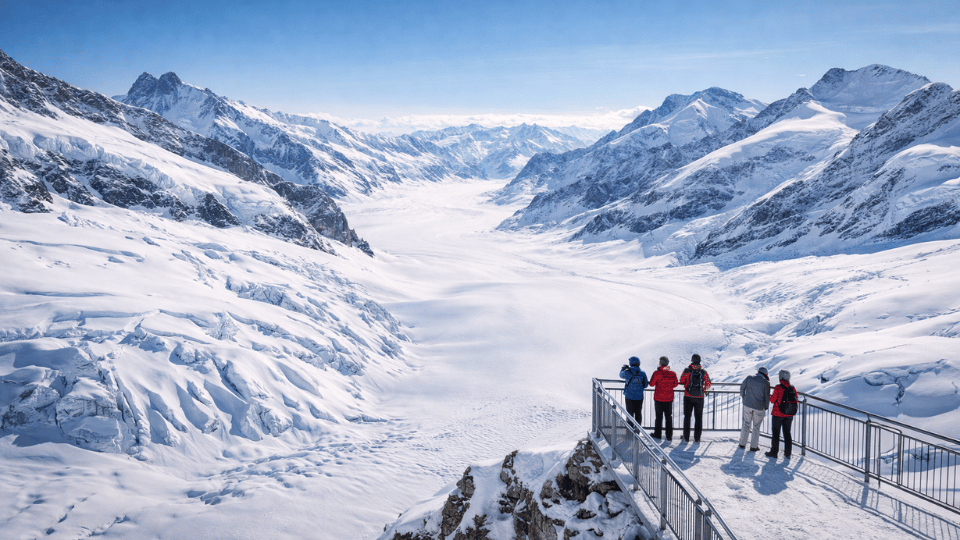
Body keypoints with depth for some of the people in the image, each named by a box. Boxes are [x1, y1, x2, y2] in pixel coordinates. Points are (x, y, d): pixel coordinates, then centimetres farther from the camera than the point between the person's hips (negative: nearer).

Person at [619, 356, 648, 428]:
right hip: (639, 397, 2)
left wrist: (623, 368, 29)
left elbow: (621, 375, 12)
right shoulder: (642, 373, -5)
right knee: (638, 413, 12)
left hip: (629, 397, -2)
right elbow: (645, 385, 3)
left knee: (630, 414, 8)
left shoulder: (627, 372, -12)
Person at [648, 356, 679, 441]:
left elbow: (651, 384, -7)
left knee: (659, 416, 10)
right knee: (669, 417, 12)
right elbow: (675, 384, 6)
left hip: (658, 398, -2)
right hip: (669, 398, 2)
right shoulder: (672, 373, -6)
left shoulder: (657, 373, -16)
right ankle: (669, 436, 13)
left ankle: (657, 434, 18)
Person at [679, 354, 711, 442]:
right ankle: (697, 437, 12)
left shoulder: (687, 370, -9)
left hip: (688, 397, -1)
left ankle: (686, 437, 13)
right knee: (698, 417, 12)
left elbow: (681, 381, 1)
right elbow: (708, 384, 1)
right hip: (699, 398, 1)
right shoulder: (703, 372, -5)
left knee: (687, 416, 12)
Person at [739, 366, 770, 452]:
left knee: (746, 424, 17)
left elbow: (742, 387, 10)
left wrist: (743, 398, 25)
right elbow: (767, 397, -7)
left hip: (747, 405, 3)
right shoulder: (765, 382, -12)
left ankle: (742, 443, 23)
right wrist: (766, 408, 5)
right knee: (756, 427, 10)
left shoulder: (749, 378, -3)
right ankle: (754, 446, 18)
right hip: (759, 407, -3)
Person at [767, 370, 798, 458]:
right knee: (787, 433, 15)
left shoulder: (778, 388, -19)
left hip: (778, 414, -4)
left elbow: (772, 400, -11)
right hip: (789, 415, 5)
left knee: (776, 433, 7)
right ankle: (788, 453, 19)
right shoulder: (793, 389, -4)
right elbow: (795, 400, 4)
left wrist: (771, 397, 10)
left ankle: (774, 452, 13)